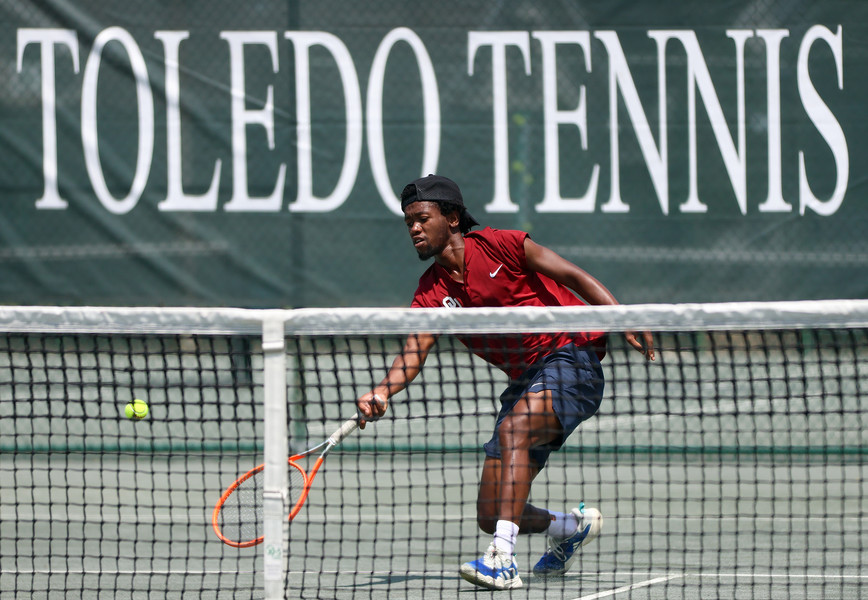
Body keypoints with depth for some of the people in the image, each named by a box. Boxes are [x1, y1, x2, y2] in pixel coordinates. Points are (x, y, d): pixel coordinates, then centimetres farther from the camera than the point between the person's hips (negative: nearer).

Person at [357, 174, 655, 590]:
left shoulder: (498, 246, -8)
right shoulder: (432, 292, 4)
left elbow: (574, 277, -7)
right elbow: (414, 352, -10)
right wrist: (383, 392, -30)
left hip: (571, 357, -6)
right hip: (525, 380, 6)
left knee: (513, 429, -35)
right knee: (490, 515, 1)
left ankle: (503, 559, -40)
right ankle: (569, 528, 33)